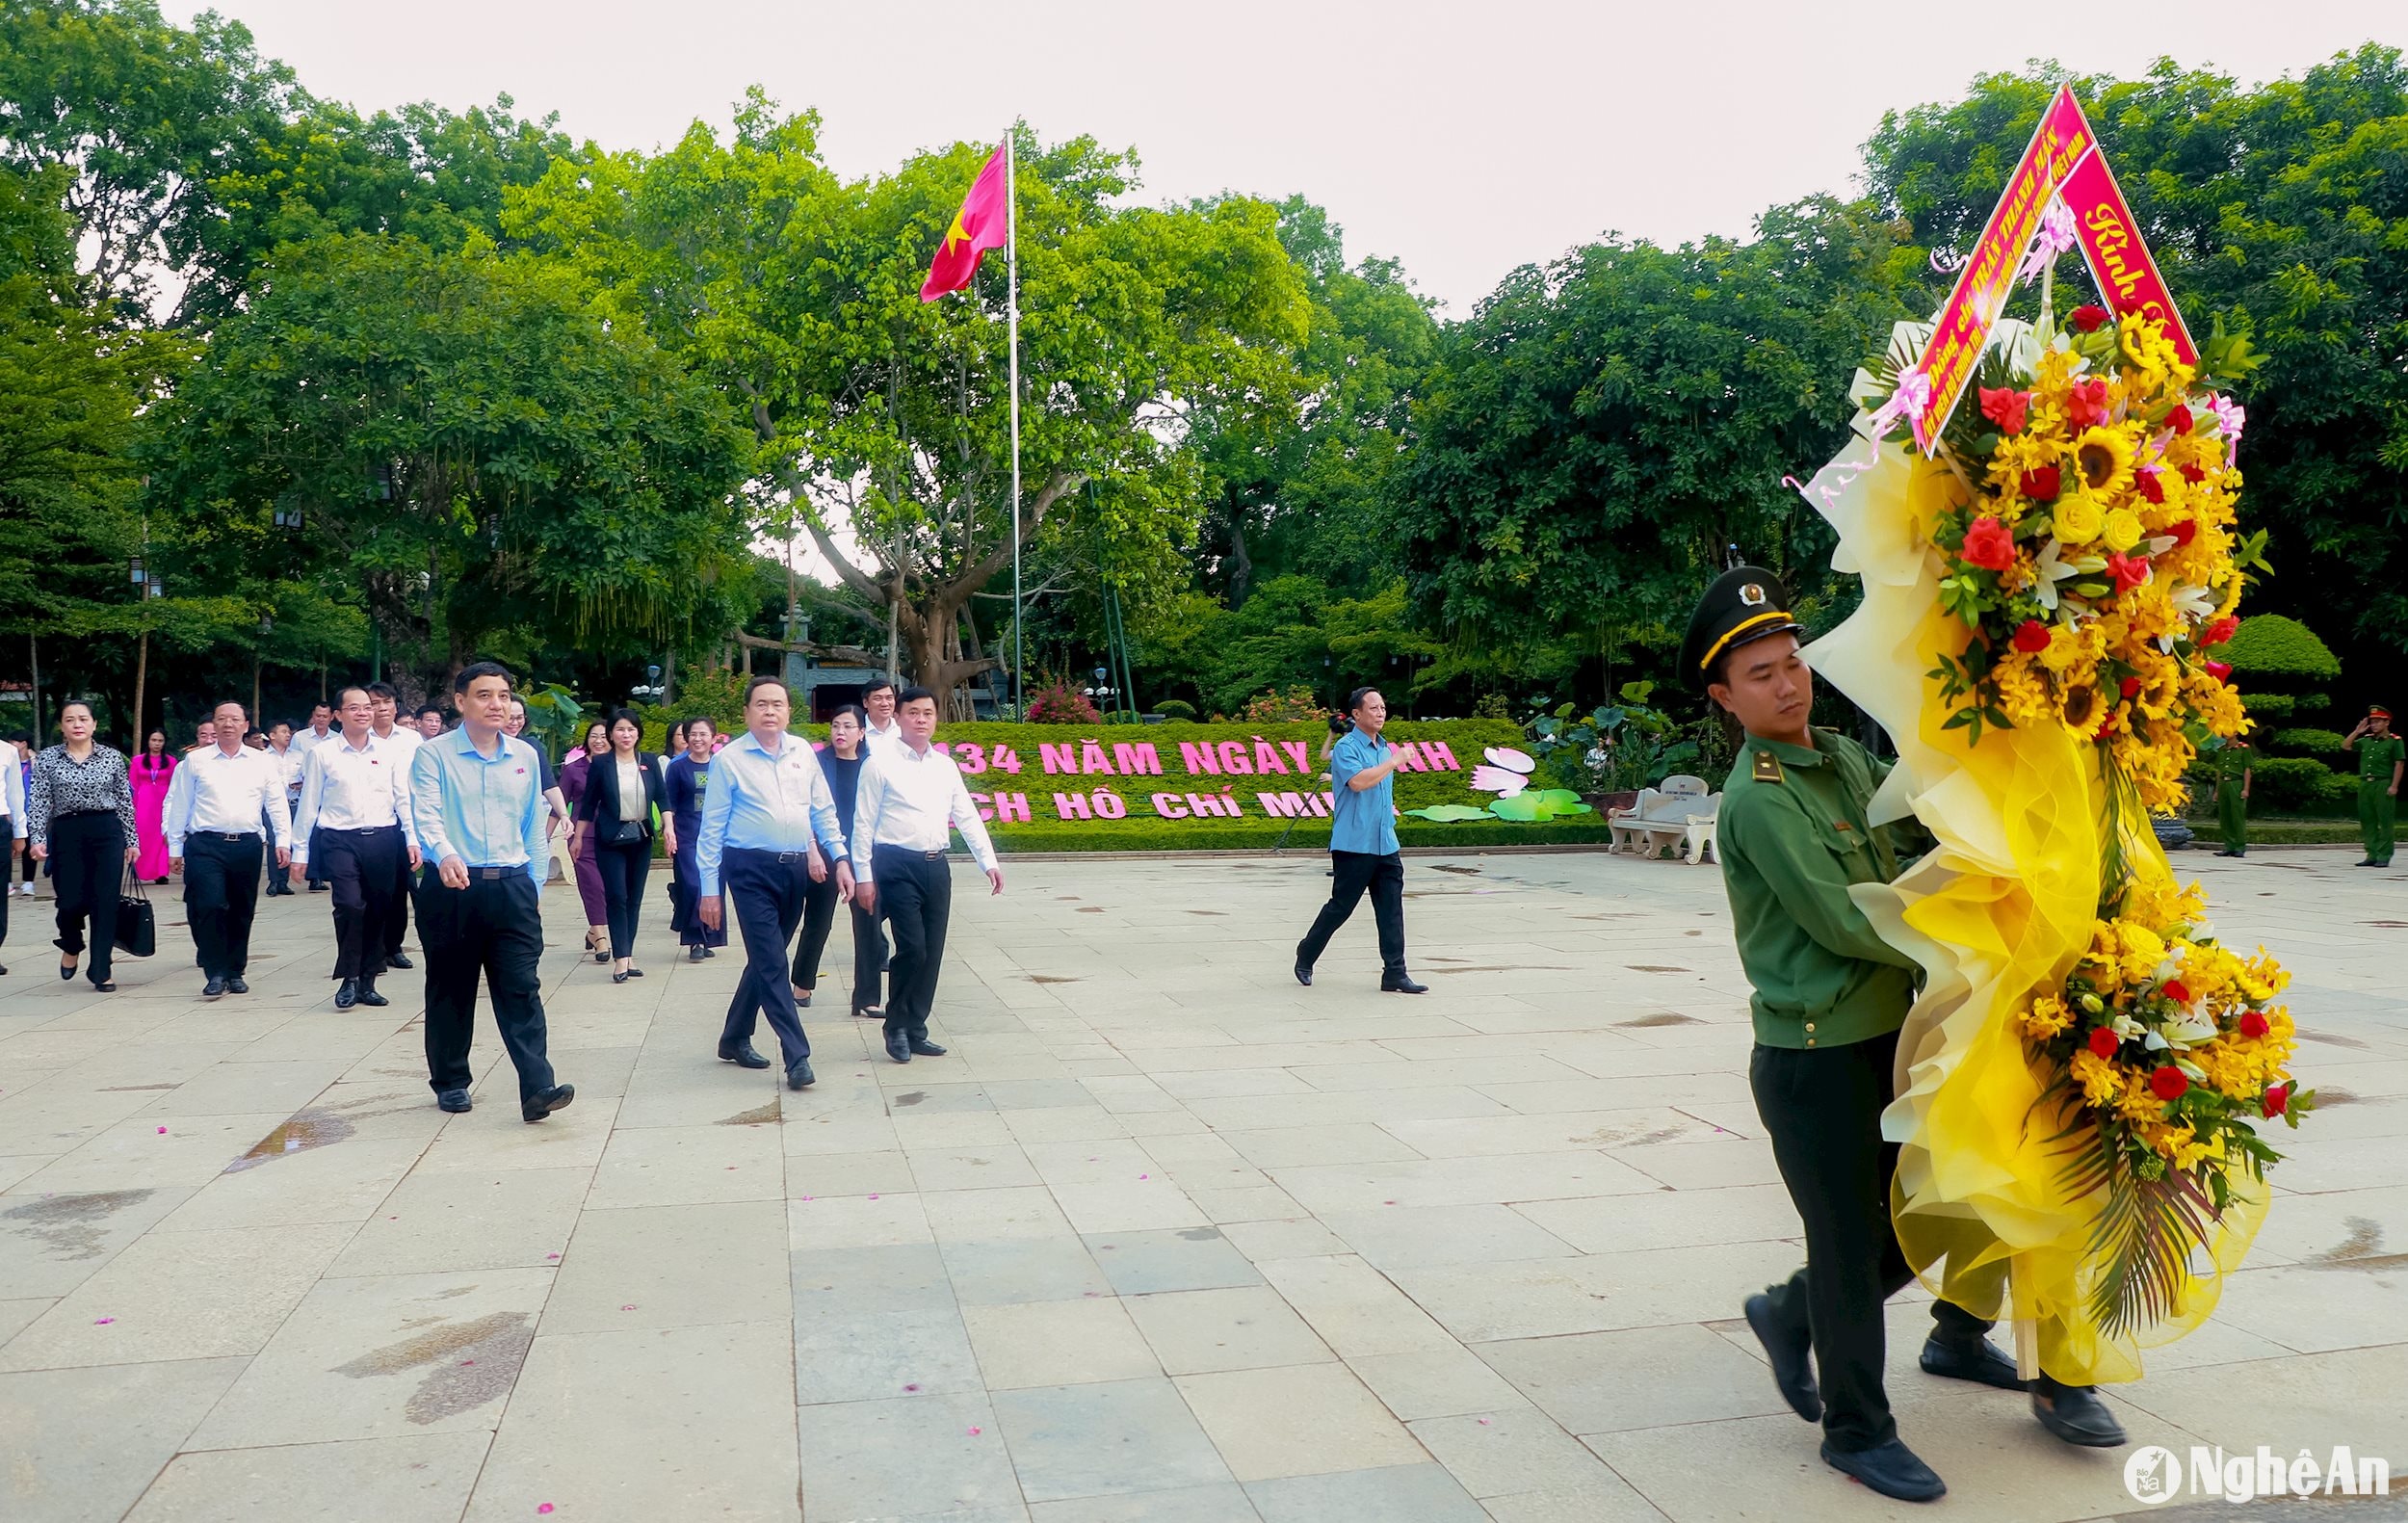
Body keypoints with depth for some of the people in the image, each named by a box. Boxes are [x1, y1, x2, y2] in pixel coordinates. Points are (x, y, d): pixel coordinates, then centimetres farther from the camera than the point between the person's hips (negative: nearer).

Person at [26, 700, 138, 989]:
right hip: (66, 834, 0)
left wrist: (132, 841, 7)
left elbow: (125, 801, 8)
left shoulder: (112, 757, 5)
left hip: (107, 832, 0)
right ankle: (71, 947, 32)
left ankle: (101, 971, 8)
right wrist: (37, 839, -12)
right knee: (72, 902, -3)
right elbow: (38, 802, -1)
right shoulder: (47, 759, 4)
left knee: (106, 902, -2)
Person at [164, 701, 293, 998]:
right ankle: (216, 974, -4)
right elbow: (180, 806, 10)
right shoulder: (195, 761, 7)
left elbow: (277, 804, 8)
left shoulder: (263, 762, 10)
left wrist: (283, 841, -1)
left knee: (242, 912, 8)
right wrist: (175, 847, 9)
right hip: (205, 845, -2)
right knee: (209, 906, -14)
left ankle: (235, 972, 21)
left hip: (247, 845, 2)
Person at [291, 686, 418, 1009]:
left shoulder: (388, 753, 8)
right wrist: (300, 849, 7)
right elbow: (308, 804, 7)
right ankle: (348, 979, -1)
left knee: (379, 911, 6)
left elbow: (404, 799, 9)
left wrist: (412, 840, 1)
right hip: (340, 840, -2)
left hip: (383, 840, 3)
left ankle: (367, 982, 19)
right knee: (350, 906, -17)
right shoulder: (322, 755, 3)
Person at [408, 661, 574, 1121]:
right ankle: (450, 1082, 24)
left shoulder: (525, 756, 9)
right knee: (450, 990, 9)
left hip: (512, 887, 2)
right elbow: (426, 814, -17)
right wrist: (445, 855, -36)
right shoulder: (433, 755, -3)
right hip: (451, 887, -2)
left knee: (521, 988, -6)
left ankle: (537, 1088, -11)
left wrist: (535, 885, 14)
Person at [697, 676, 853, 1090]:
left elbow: (824, 810, 12)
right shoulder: (730, 760, -4)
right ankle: (797, 1057, -9)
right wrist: (709, 889, -5)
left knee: (765, 960, 14)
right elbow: (712, 828, -2)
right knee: (772, 963, -9)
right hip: (751, 870, -5)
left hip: (796, 868, 5)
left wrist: (839, 857, 2)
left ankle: (735, 1039, 31)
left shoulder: (803, 752, 8)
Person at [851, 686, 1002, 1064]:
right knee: (912, 947, -12)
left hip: (936, 865, 5)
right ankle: (897, 1027, 8)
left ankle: (914, 1030, 20)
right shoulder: (880, 764, -3)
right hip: (897, 865, -5)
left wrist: (988, 861, 4)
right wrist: (864, 876, -6)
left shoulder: (946, 766, 12)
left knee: (932, 952, 6)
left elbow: (967, 817, 13)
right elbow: (863, 823, -3)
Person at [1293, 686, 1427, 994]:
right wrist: (1394, 762, -20)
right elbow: (1357, 781, -27)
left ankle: (1394, 974, 4)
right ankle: (1305, 956, 22)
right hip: (1353, 844, -7)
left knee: (1392, 909, 2)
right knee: (1340, 906, 2)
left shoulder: (1384, 748, 16)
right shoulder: (1346, 747, -10)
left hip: (1385, 844, 7)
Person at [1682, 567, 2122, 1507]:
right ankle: (1857, 1431, 23)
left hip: (1887, 1037, 8)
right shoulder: (1758, 800, -18)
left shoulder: (1843, 758, 8)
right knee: (1851, 1245, 4)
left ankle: (1792, 1314, 40)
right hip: (1814, 1060, -8)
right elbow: (1844, 923, -20)